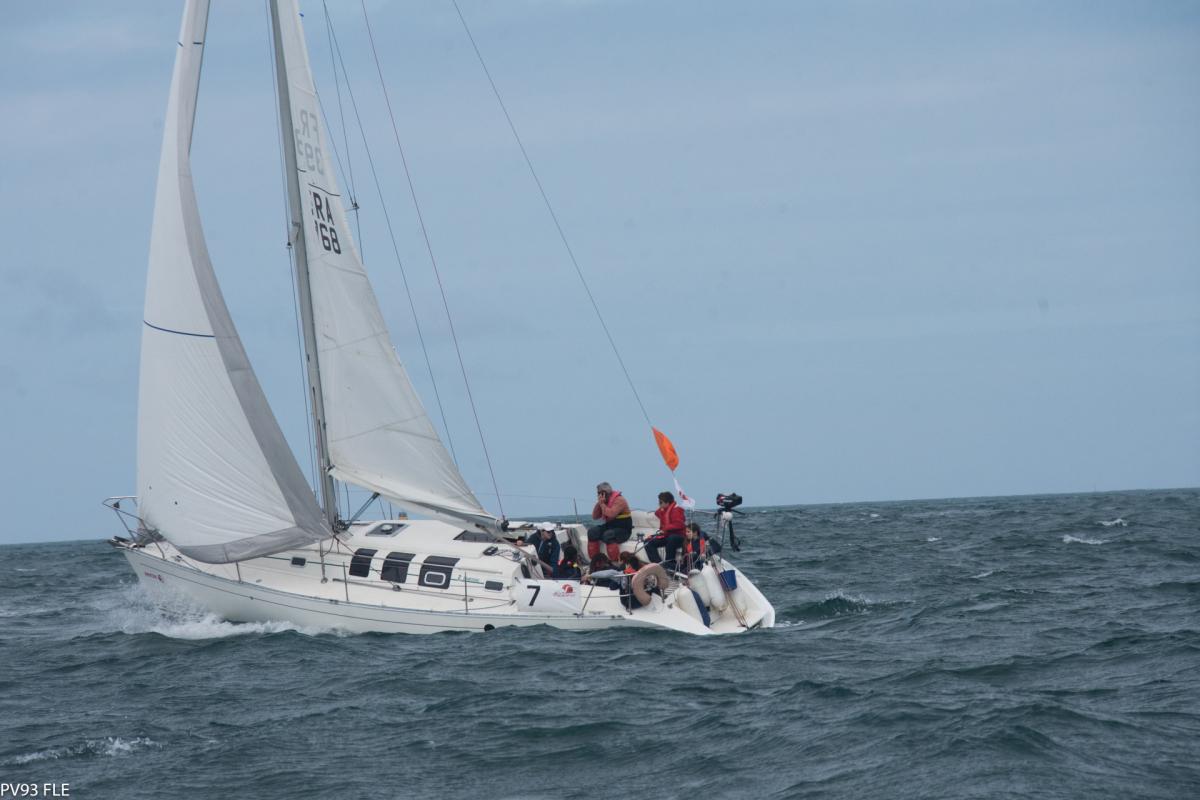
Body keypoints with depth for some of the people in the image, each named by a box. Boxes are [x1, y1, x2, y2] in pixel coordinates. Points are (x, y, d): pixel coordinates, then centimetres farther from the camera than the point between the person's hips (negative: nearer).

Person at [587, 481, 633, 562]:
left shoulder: (619, 500, -15)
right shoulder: (604, 502, 9)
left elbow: (610, 514, -30)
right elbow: (595, 517, 7)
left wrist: (602, 504, -19)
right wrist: (599, 503, -5)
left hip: (623, 530, -8)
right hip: (609, 527, 8)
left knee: (608, 535, -36)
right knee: (592, 531, -11)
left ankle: (615, 562, -33)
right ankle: (593, 559, -8)